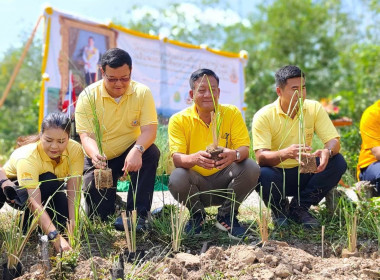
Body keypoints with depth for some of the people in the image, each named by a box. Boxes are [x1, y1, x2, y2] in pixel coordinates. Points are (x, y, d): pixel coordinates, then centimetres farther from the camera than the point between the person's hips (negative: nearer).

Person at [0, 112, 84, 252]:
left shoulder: (75, 150, -25)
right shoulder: (27, 158, -37)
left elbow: (73, 192, -29)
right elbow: (34, 204, -47)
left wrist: (73, 223, -44)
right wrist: (55, 237, -58)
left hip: (49, 192, 4)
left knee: (62, 220, -25)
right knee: (49, 181, -35)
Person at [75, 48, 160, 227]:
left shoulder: (142, 93, -12)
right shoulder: (88, 96, -14)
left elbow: (149, 130, -22)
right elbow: (86, 135, -22)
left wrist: (137, 150, -44)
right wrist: (95, 154, -46)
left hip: (129, 154, 0)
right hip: (99, 159, 0)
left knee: (151, 152, -33)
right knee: (98, 214, -9)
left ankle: (138, 212, -23)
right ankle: (111, 194, 30)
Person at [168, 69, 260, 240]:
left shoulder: (232, 113, -2)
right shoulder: (178, 120, -6)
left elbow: (244, 149, -11)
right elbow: (177, 158, -17)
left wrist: (234, 155, -38)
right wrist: (195, 158, -41)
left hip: (224, 180, 1)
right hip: (196, 183, -1)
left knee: (251, 168, -26)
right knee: (176, 179, -32)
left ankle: (226, 215, 0)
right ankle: (197, 214, 3)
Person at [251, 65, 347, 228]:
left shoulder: (314, 108, -4)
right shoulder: (264, 116, -14)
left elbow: (334, 141, -10)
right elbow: (261, 158, -24)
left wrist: (327, 151, -36)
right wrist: (285, 153, -46)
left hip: (304, 173, 4)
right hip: (277, 174, -3)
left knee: (338, 163, -21)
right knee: (262, 174, -37)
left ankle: (299, 208, -3)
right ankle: (279, 209, 0)